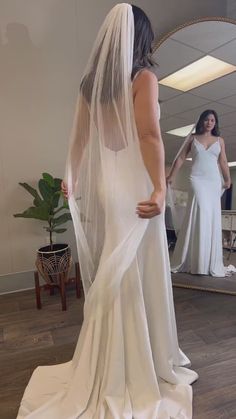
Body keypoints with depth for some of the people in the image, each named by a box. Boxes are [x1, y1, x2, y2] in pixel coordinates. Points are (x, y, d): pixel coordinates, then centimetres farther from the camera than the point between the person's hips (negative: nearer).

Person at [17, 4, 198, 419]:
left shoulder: (90, 81, 16)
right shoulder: (143, 77, -1)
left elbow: (80, 137, 17)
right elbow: (148, 134, -16)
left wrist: (73, 180, 23)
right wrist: (160, 188, -20)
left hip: (101, 183, 6)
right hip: (133, 183, -6)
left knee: (108, 276, 14)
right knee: (136, 276, 2)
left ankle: (108, 366, 33)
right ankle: (139, 368, 19)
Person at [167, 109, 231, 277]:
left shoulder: (219, 140, 17)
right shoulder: (193, 138, 12)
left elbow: (223, 162, 11)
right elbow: (180, 158, 9)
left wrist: (228, 179, -1)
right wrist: (171, 176, -1)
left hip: (214, 181, 3)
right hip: (197, 179, -3)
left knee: (213, 217, 0)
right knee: (201, 214, -17)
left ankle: (211, 263, 8)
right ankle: (198, 262, -12)